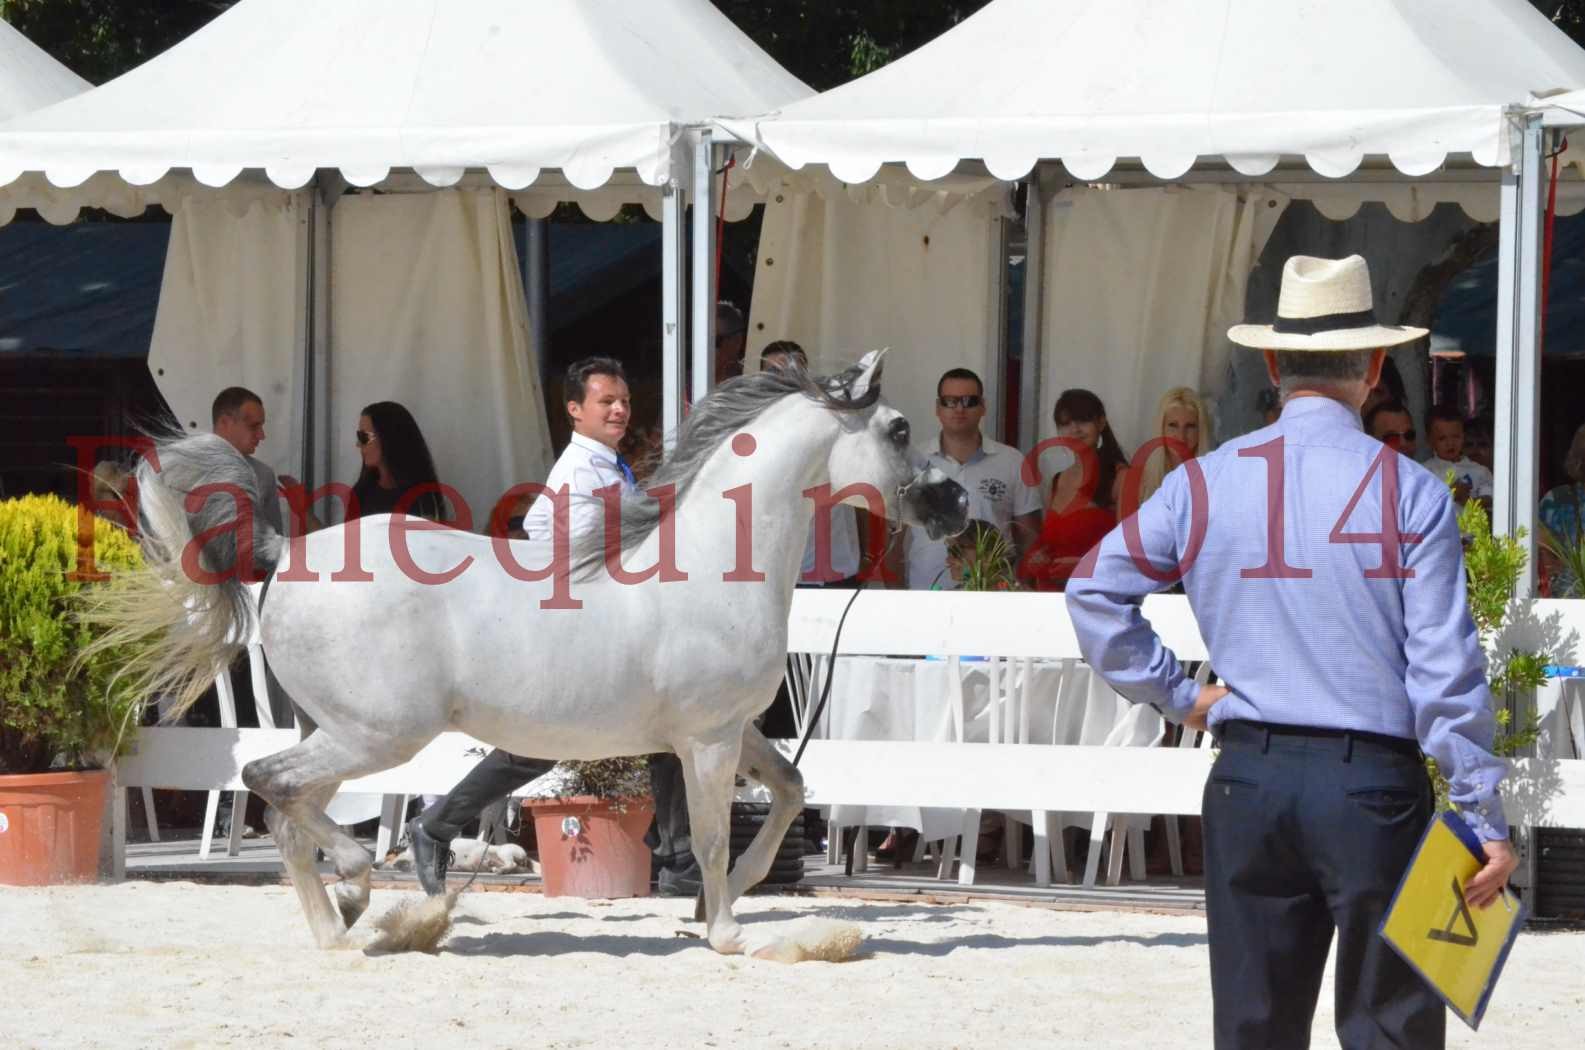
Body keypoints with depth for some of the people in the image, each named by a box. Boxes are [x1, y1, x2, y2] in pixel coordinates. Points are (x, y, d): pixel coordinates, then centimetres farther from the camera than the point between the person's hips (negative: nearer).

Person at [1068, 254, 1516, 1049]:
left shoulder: (1207, 484, 4)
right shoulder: (1410, 493, -6)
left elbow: (1095, 593, 8)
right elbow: (1446, 671, -8)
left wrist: (1174, 694, 13)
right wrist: (1484, 818, -4)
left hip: (1250, 781, 3)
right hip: (1373, 783, -3)